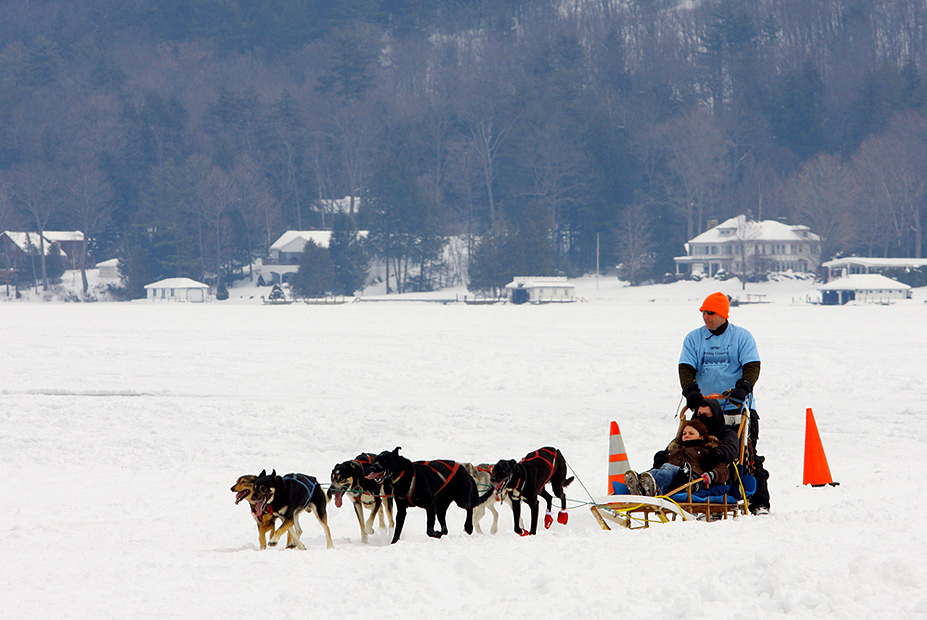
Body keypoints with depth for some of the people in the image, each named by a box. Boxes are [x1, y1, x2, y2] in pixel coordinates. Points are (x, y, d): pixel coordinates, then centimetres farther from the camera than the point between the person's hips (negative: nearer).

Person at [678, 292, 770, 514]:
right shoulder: (693, 338, 11)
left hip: (738, 408, -3)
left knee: (747, 456, -6)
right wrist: (690, 391, -16)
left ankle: (759, 502, -2)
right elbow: (686, 368, 3)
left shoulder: (742, 337, 4)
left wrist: (742, 387, -23)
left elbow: (752, 366, -4)